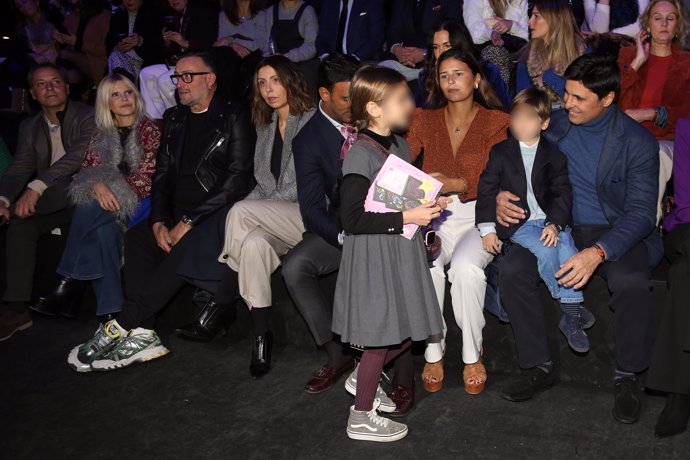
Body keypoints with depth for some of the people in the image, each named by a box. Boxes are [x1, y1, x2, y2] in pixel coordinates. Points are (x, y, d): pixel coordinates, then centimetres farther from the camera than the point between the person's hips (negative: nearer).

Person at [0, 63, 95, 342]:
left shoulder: (87, 117, -7)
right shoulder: (30, 127, 12)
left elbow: (78, 157, -24)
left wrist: (36, 188, -35)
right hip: (55, 205, 6)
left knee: (69, 186, -37)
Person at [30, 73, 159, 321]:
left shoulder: (149, 130, 2)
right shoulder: (101, 134, 17)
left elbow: (147, 175, -8)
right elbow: (86, 169, 7)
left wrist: (114, 193, -19)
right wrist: (98, 186, -18)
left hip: (136, 202, -3)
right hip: (106, 200, 3)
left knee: (90, 209, -33)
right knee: (103, 229, -33)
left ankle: (68, 284, -24)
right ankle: (109, 309, -32)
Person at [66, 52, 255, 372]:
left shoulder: (232, 117, -1)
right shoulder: (173, 119, 19)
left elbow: (238, 178, -11)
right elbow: (162, 174, 15)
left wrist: (189, 221, -16)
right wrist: (159, 221, -4)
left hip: (219, 212, -6)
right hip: (178, 214, 6)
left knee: (189, 247, -34)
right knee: (135, 238, -21)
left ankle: (121, 326, -29)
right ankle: (142, 334, -26)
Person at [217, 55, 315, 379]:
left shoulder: (311, 120, -4)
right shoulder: (265, 124, 19)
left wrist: (256, 208, -14)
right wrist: (256, 205, -2)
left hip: (307, 213, -6)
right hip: (275, 218, 6)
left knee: (241, 212, -28)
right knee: (254, 242, -29)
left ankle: (223, 300, -11)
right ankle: (261, 335, -25)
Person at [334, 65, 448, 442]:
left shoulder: (400, 146, 8)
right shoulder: (361, 155, -19)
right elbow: (352, 219, -24)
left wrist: (428, 205, 3)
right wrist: (406, 218, -23)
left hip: (402, 249, 8)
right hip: (373, 254, -8)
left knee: (406, 332, 14)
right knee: (380, 335, 3)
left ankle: (363, 378, 38)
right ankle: (361, 418, 21)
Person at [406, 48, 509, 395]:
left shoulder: (496, 121, 6)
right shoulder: (425, 120, 15)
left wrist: (457, 183, -23)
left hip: (477, 213, -2)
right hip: (433, 214, 2)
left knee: (465, 266, -33)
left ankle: (473, 355, -11)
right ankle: (433, 352, -13)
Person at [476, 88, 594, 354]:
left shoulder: (554, 155, 7)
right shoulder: (500, 153, 4)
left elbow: (563, 193, 2)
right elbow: (487, 190, 2)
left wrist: (555, 224, -14)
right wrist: (487, 229, -6)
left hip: (552, 221, 2)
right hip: (518, 223, -1)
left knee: (567, 250, -25)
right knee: (545, 252, -27)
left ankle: (571, 317, -14)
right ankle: (573, 310, -13)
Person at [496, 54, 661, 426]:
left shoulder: (638, 142, -8)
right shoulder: (552, 127, 3)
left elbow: (641, 212, -15)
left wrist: (598, 252, -32)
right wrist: (500, 197, -12)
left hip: (617, 232, -3)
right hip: (560, 228, 3)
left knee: (631, 281, -35)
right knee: (512, 267, -24)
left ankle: (627, 376, -8)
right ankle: (539, 366, -7)